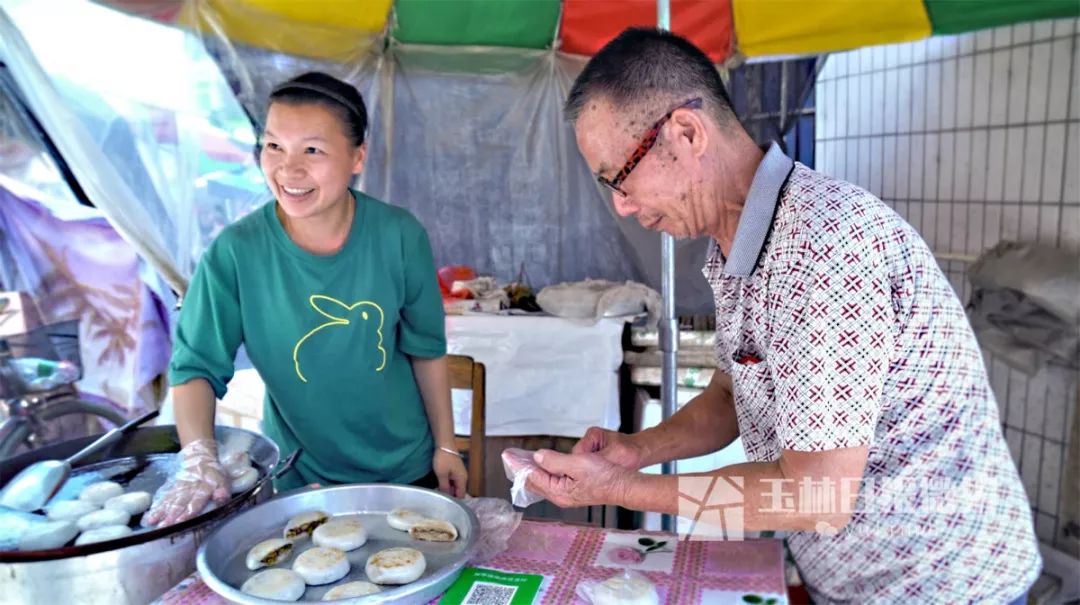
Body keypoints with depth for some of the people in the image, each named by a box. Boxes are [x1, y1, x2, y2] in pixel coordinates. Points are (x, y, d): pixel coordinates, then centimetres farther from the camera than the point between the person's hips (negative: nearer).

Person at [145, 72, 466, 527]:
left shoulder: (399, 236, -16)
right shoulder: (236, 252, -18)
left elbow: (426, 349, -5)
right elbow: (195, 365, -11)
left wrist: (445, 446, 0)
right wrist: (199, 461, -28)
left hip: (406, 467, 1)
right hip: (299, 476, -1)